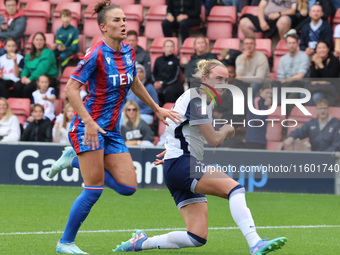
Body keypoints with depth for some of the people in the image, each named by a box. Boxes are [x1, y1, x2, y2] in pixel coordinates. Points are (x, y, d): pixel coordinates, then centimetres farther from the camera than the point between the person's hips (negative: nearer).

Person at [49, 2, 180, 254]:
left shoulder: (128, 51, 6)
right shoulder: (96, 54, -15)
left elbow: (134, 83, 24)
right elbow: (71, 88, -16)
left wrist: (157, 108, 25)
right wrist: (89, 122, -24)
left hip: (112, 130, 7)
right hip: (89, 126, -7)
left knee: (128, 187, 0)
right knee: (95, 189, -10)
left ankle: (77, 159, 17)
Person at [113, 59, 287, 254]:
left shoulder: (208, 101, 18)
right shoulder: (195, 100, -12)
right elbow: (214, 139, -14)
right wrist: (227, 129, 5)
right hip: (181, 164, -10)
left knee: (198, 238, -1)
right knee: (235, 187, -30)